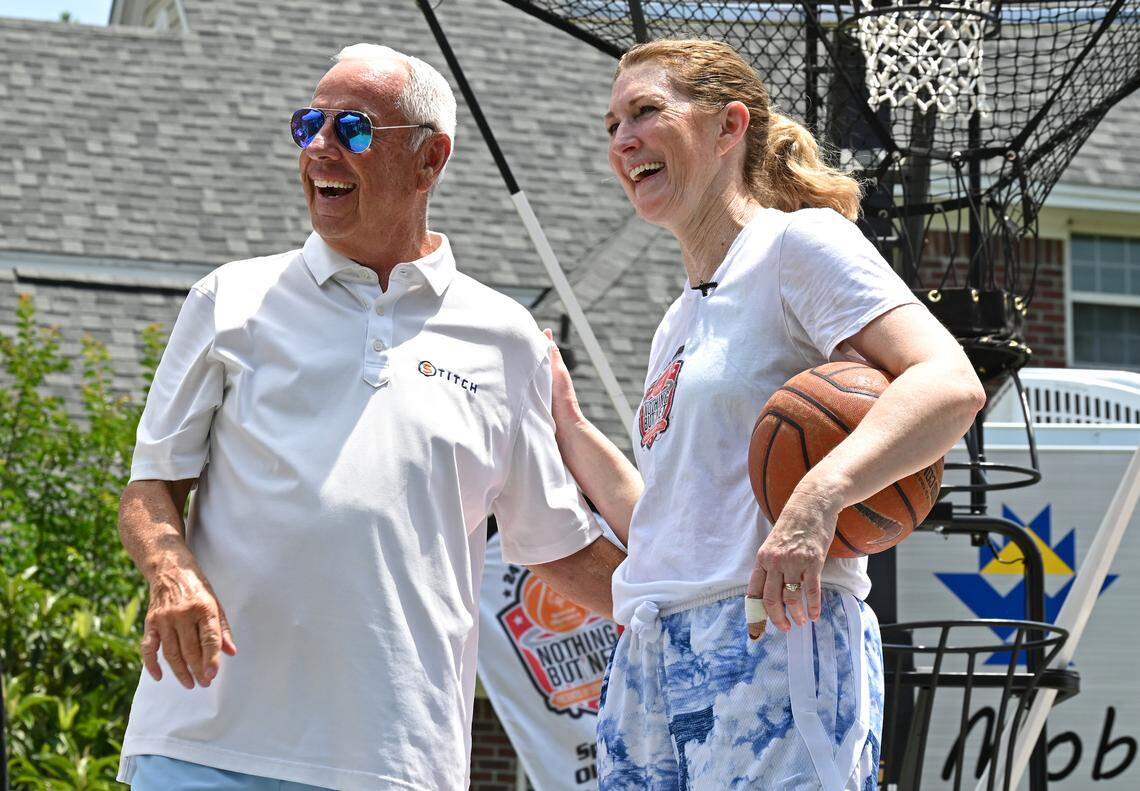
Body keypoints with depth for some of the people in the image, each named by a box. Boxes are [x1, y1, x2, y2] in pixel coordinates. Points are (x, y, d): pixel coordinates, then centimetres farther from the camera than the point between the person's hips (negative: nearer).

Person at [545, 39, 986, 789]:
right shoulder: (678, 324, 24)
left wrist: (817, 498, -30)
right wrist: (568, 429, 19)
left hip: (770, 642, -8)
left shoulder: (798, 242, -1)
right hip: (647, 663, 8)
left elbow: (952, 384, -17)